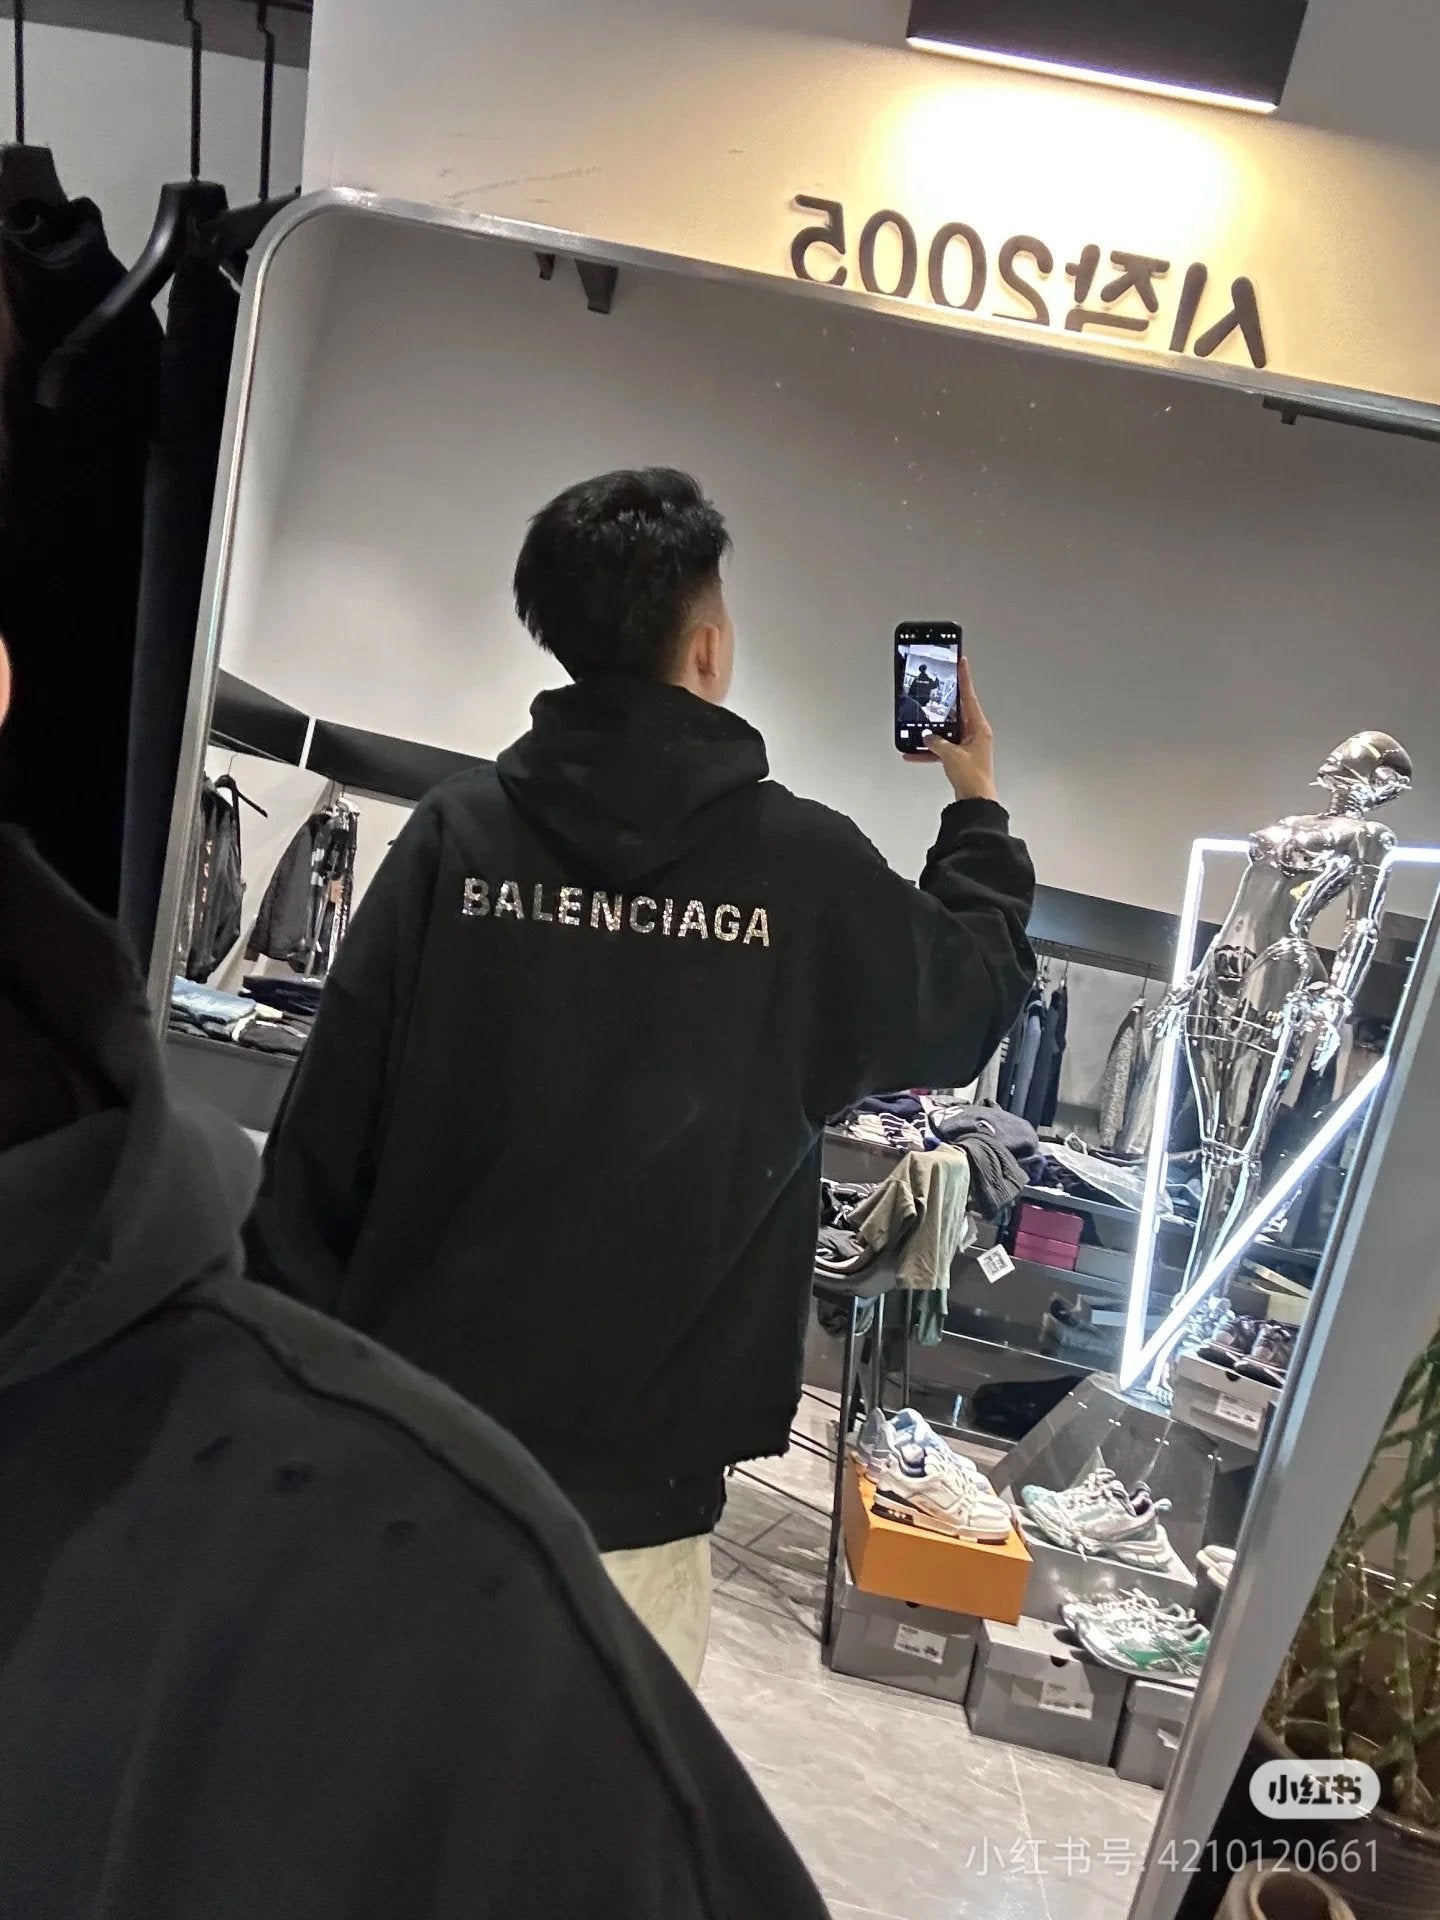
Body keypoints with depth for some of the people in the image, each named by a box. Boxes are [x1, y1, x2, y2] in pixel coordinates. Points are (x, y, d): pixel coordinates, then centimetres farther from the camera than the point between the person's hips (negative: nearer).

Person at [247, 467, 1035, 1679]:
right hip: (628, 1474, -2)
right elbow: (973, 1011, 9)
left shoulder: (458, 828, -5)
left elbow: (327, 1125, -3)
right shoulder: (806, 869, -10)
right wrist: (979, 811, 24)